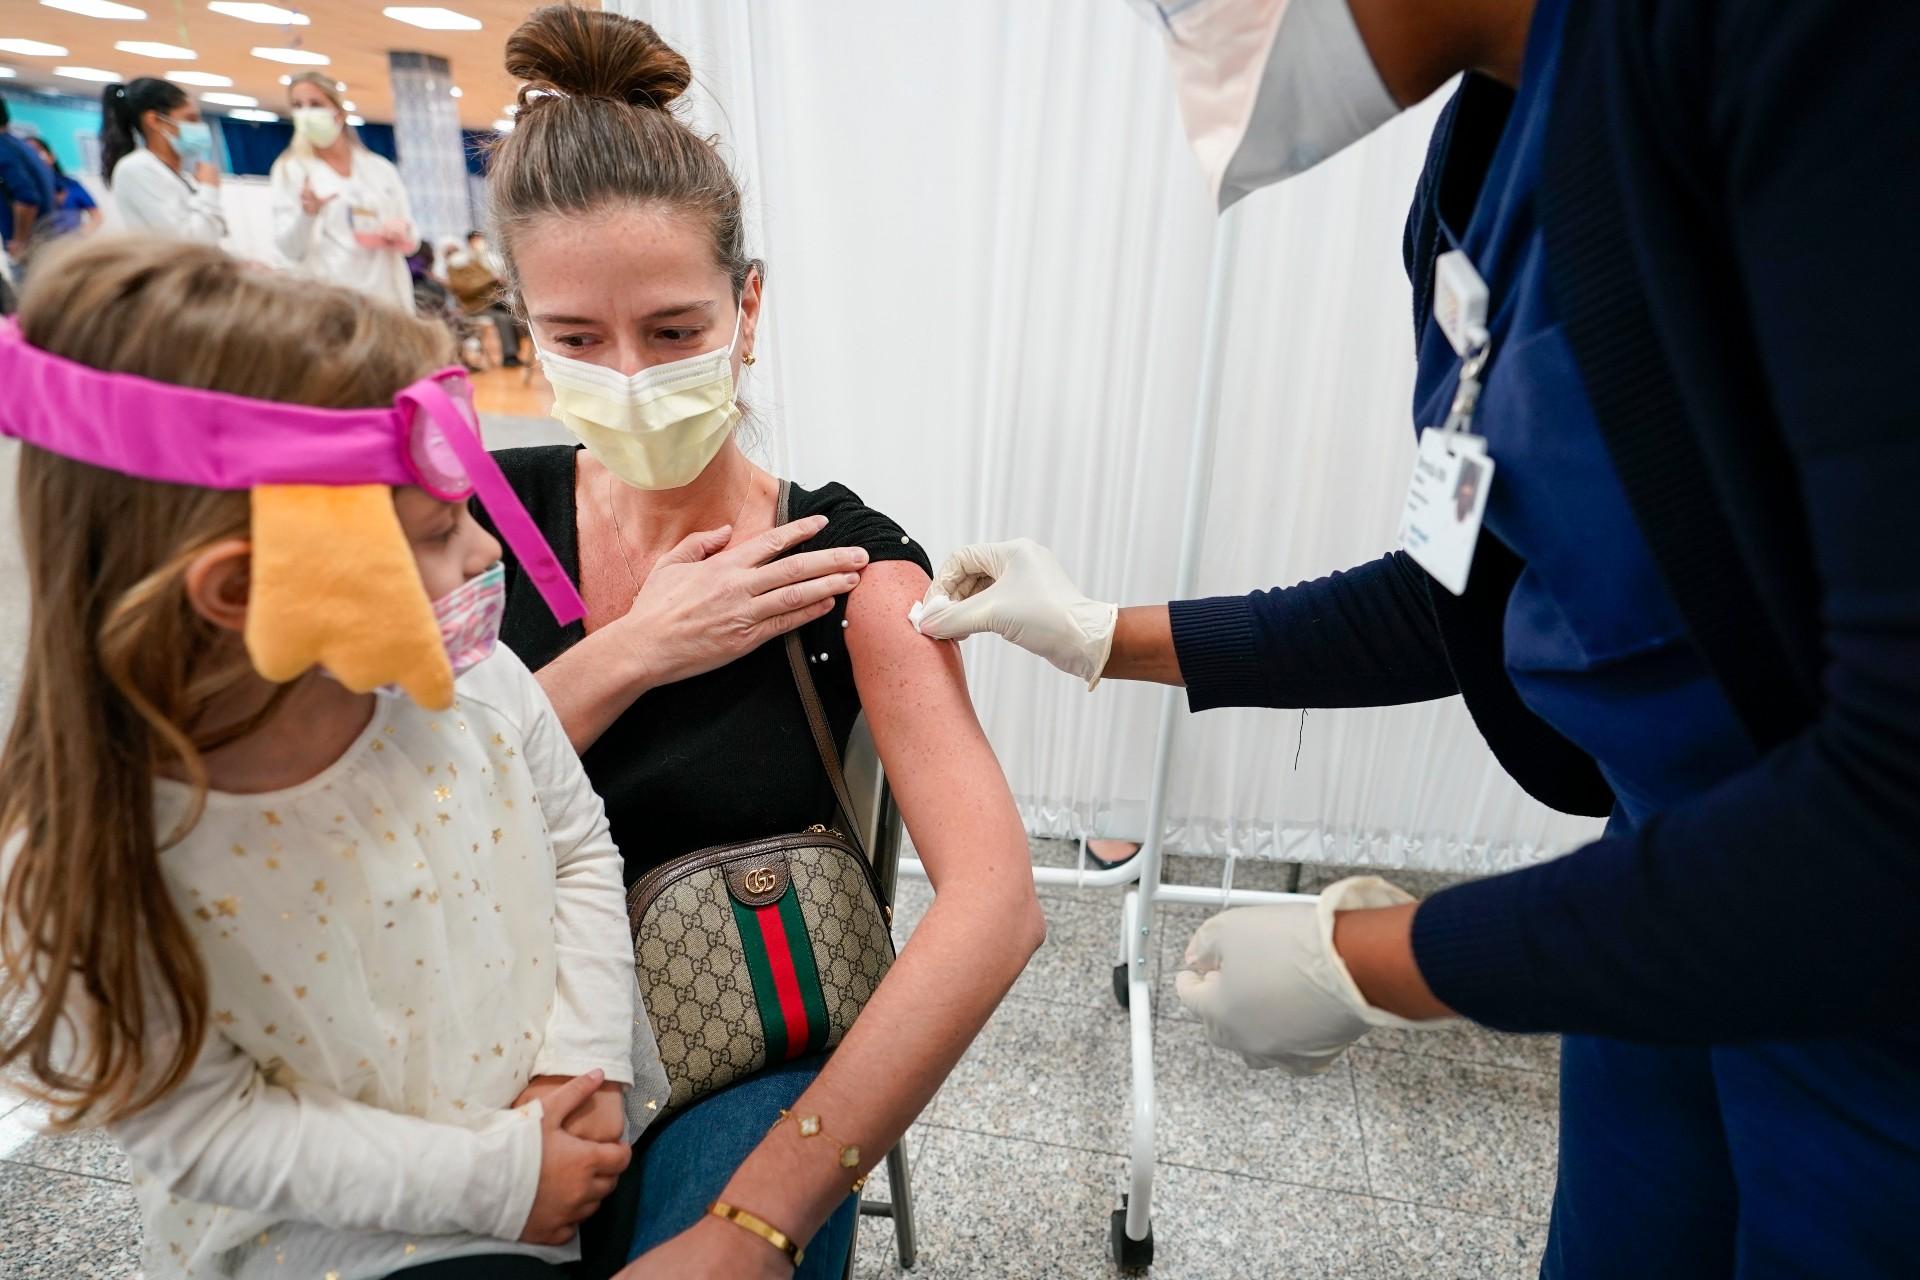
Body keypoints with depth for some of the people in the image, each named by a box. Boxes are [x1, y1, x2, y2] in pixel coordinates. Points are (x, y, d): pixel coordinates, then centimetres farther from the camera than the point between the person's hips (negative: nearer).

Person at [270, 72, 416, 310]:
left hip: (386, 297, 3)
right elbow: (289, 249, -1)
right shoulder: (290, 170, 8)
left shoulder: (381, 169, 14)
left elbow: (410, 242, 17)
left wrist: (400, 231, -7)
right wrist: (308, 214, -21)